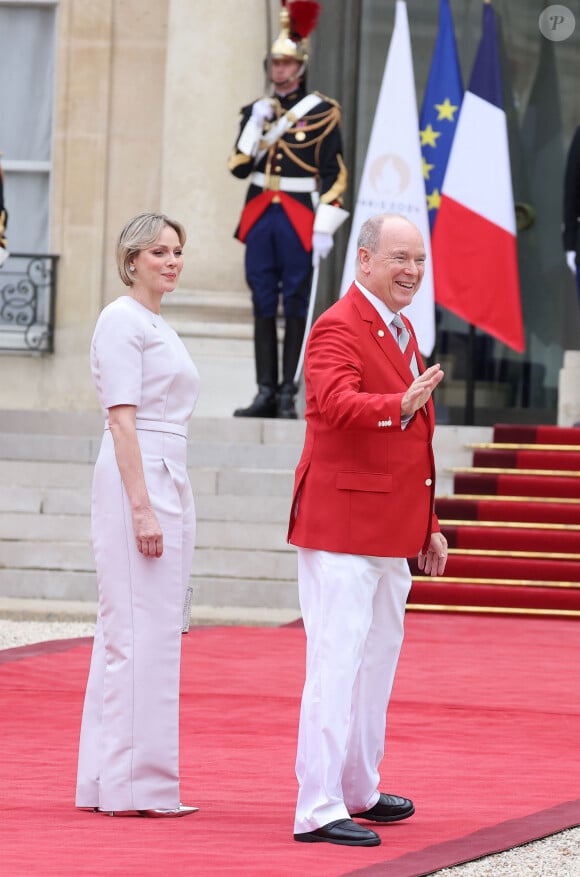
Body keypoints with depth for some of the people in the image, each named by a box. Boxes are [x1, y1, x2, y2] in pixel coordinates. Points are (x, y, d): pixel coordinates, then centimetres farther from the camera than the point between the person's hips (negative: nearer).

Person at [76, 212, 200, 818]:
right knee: (139, 631, -9)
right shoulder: (122, 320, -9)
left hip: (167, 481, 10)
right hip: (135, 481, -10)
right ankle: (133, 784, -8)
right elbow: (121, 419, -16)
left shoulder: (157, 327, 20)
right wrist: (142, 507, -21)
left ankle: (108, 783, 14)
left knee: (155, 630, 10)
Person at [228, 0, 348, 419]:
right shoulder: (257, 110, 12)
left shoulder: (322, 111, -2)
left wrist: (324, 228, -12)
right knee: (263, 306, 4)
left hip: (299, 218, -5)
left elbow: (335, 175, -5)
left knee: (296, 306, -2)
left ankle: (288, 395, 0)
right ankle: (266, 393, 6)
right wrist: (256, 126, -5)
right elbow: (239, 167, 8)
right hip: (260, 216, 5)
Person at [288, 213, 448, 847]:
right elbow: (336, 403, -31)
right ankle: (317, 808, -10)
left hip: (388, 532, 10)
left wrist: (427, 526, 21)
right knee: (336, 663, -10)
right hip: (341, 525, -10)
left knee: (378, 658, 19)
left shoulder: (400, 331, 17)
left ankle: (358, 792, 33)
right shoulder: (338, 329, -13)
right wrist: (401, 405, -48)